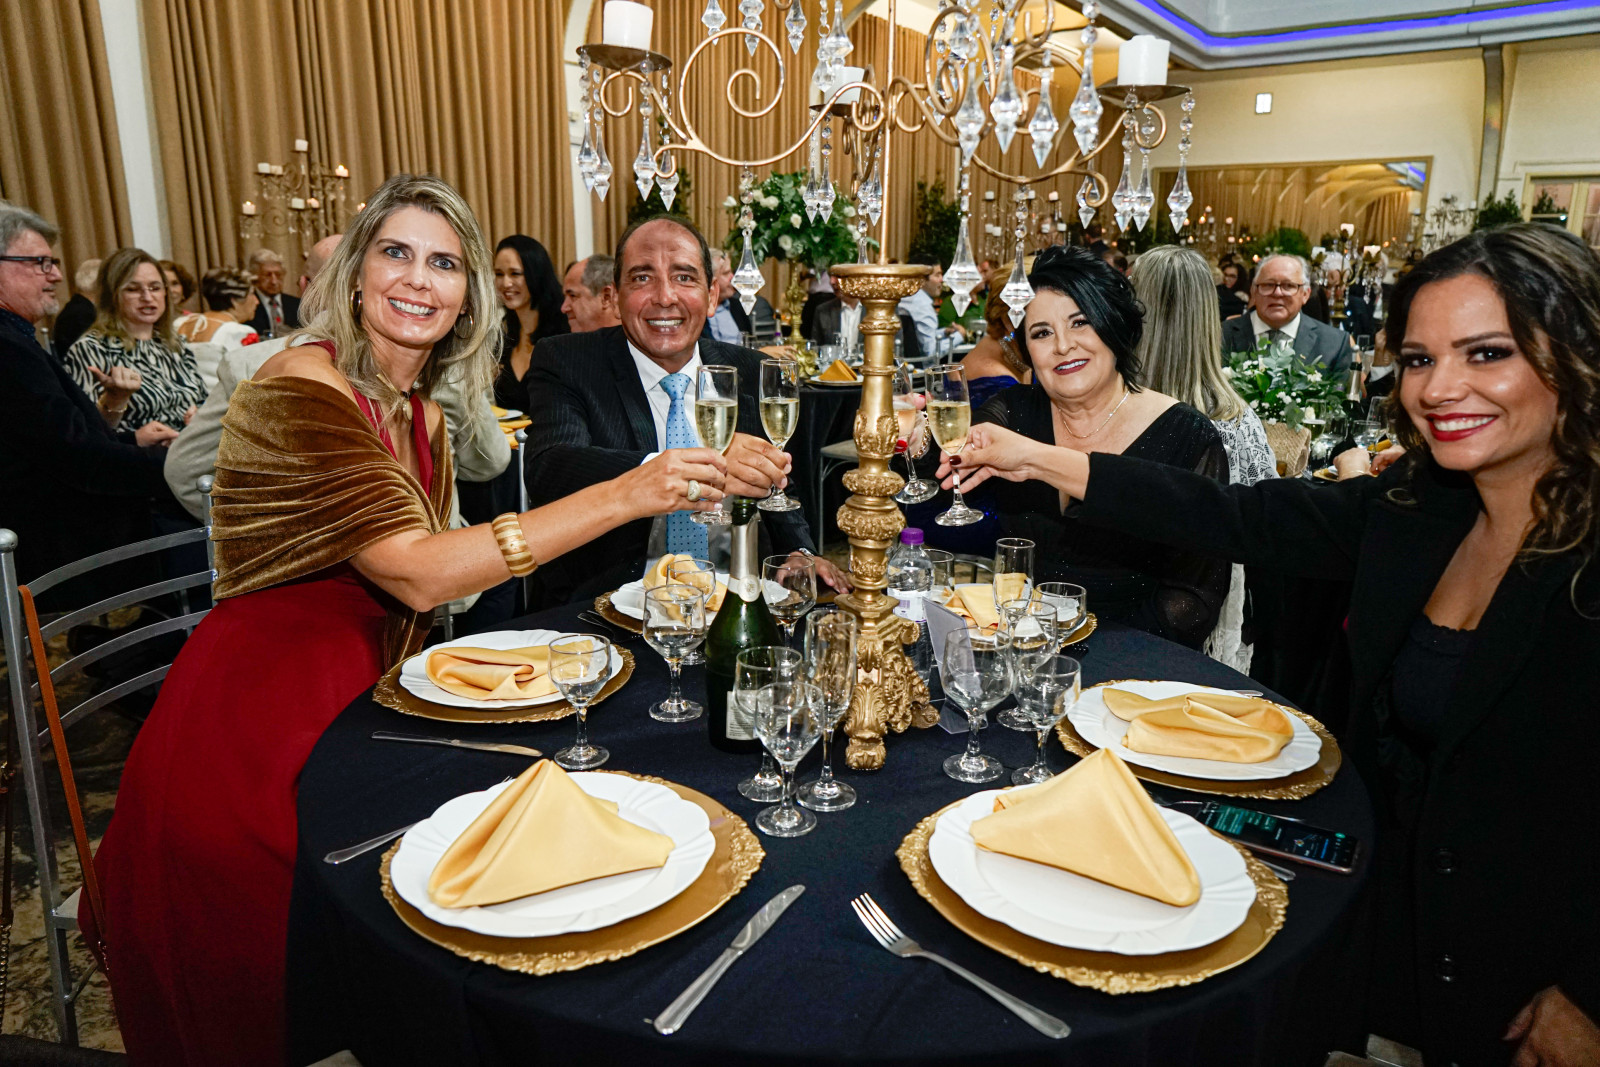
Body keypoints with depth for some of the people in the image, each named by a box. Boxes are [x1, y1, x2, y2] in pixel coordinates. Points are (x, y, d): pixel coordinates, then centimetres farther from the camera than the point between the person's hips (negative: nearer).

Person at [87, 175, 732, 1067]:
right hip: (252, 734, -7)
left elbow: (421, 579, 8)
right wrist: (623, 497, -31)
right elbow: (417, 575, -29)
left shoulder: (423, 408, 7)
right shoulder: (301, 387, -18)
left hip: (356, 707, 7)